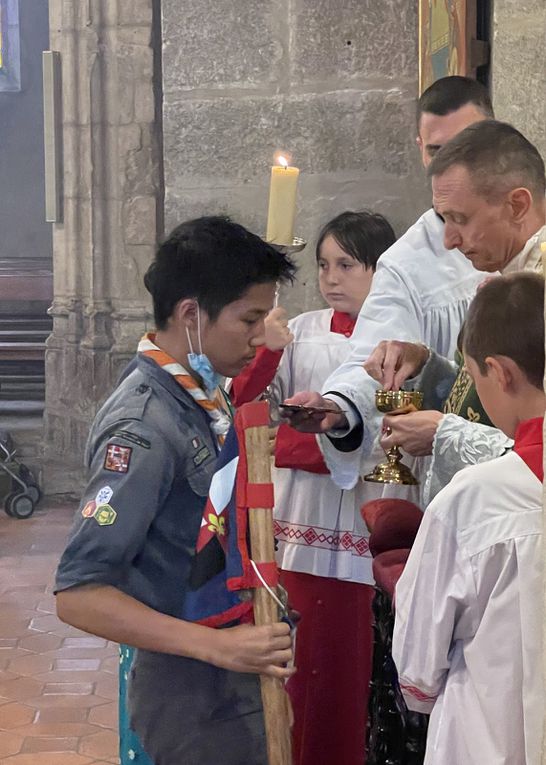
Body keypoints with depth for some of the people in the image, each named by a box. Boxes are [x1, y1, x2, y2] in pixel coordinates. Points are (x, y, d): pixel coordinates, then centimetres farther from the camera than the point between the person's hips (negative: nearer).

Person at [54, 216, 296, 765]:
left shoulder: (199, 397, 3)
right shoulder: (143, 427, -23)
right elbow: (78, 594, -26)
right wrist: (218, 646, -30)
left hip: (227, 678, 9)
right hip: (192, 696, -8)